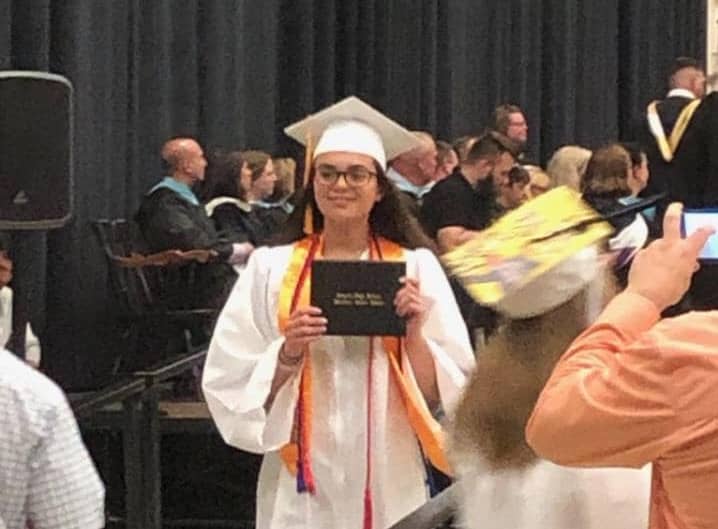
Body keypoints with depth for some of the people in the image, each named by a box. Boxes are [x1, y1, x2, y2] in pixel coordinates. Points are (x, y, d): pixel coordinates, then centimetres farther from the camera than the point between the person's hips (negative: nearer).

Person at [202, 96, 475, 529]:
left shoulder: (417, 268, 1)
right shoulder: (271, 269, 1)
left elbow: (448, 394, -1)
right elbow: (230, 384, -1)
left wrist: (414, 336, -16)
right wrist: (287, 355, -16)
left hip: (391, 484, 0)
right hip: (302, 489, 0)